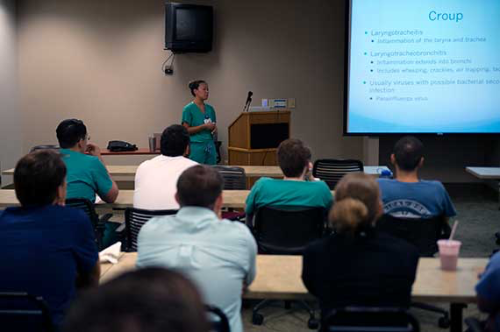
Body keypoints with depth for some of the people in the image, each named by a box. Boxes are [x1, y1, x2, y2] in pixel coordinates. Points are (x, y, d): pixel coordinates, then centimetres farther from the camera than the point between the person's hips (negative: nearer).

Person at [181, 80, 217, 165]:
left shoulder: (210, 109, 12)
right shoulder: (189, 109, -5)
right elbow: (186, 130, -9)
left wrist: (215, 129, -2)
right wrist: (204, 126, -14)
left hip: (210, 146, 6)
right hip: (197, 146, -6)